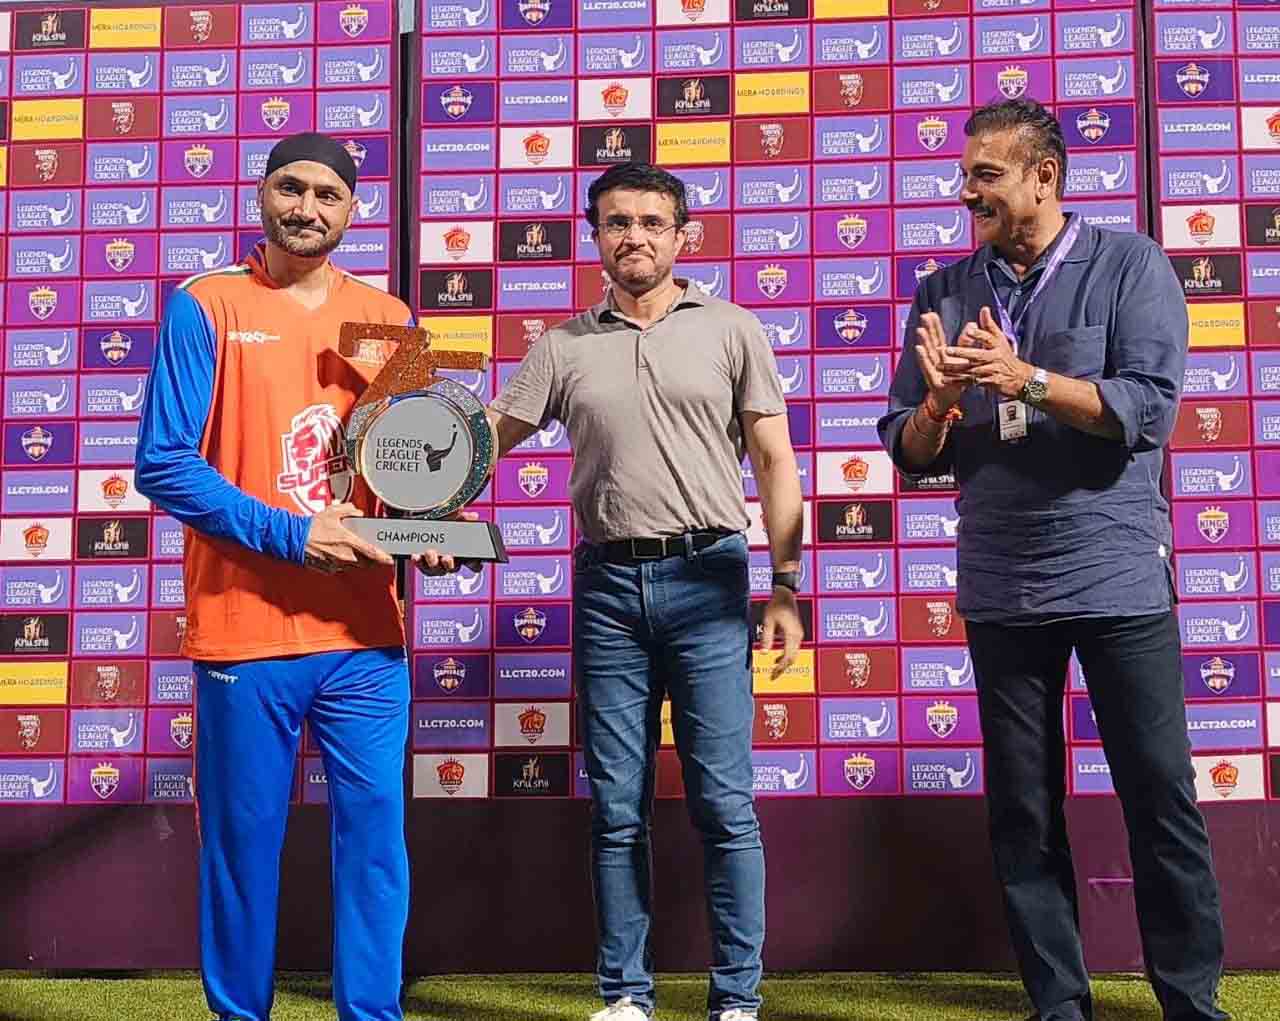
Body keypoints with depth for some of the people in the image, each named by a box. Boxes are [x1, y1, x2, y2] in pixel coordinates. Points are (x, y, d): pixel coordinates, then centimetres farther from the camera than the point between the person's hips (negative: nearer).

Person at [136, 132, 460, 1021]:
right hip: (245, 631, -3)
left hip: (366, 631, 3)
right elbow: (164, 465, -8)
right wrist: (292, 533, -16)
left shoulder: (388, 319, 11)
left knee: (375, 831, 5)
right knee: (243, 842, 6)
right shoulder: (207, 307, -1)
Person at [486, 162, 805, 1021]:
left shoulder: (731, 330, 5)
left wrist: (785, 586, -3)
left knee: (724, 803, -1)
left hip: (706, 578, -2)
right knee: (617, 808, 8)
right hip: (608, 584, 2)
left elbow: (776, 465, 3)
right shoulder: (563, 348, 9)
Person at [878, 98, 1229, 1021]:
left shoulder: (1129, 265, -1)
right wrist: (938, 400, -14)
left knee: (1161, 798, 3)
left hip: (1117, 582, -3)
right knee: (1023, 813, 8)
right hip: (1000, 590, 3)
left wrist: (1026, 378, -20)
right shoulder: (944, 293, 8)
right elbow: (911, 453, 6)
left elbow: (1149, 409, -13)